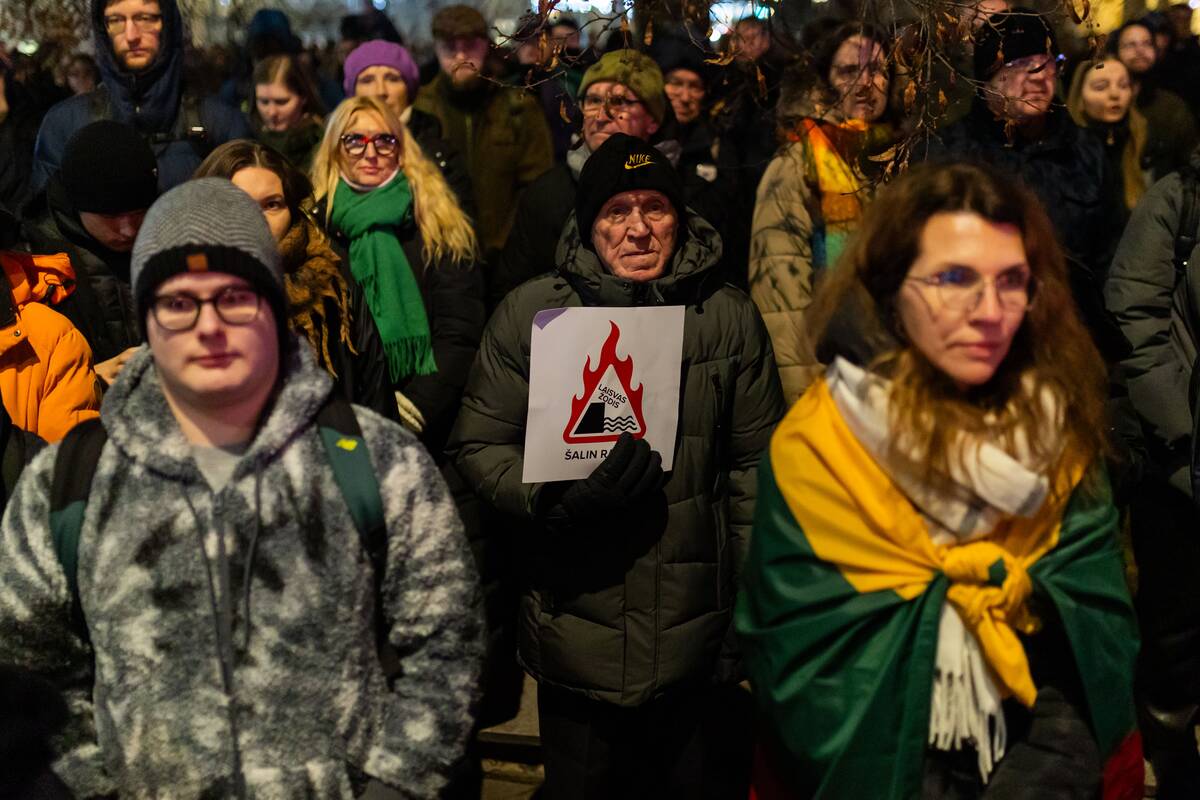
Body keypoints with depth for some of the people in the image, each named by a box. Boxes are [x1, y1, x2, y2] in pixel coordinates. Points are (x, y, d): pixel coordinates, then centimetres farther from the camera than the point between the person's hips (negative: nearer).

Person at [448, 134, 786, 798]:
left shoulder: (730, 316, 2)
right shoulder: (529, 313, -2)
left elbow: (757, 463, 5)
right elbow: (477, 447, 0)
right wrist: (560, 501, -18)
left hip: (701, 640, 1)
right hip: (577, 638, -1)